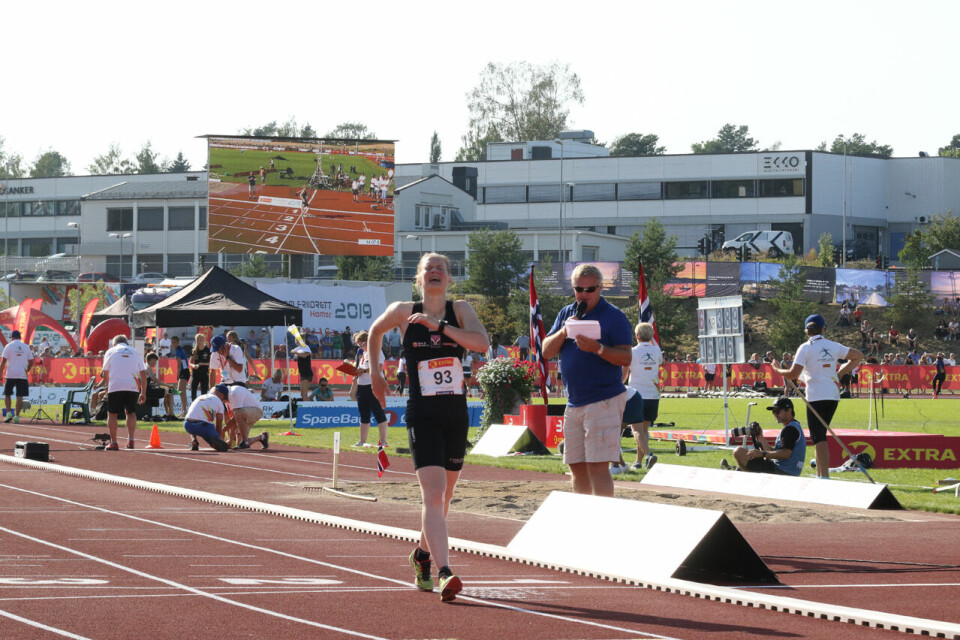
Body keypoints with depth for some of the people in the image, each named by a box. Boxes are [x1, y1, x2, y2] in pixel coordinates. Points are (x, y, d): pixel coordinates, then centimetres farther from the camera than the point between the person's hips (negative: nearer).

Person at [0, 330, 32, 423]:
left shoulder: (9, 346, -1)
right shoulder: (26, 347, 8)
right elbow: (31, 361, 9)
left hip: (10, 374, -2)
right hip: (22, 375, 2)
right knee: (20, 396, 2)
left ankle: (8, 413, -2)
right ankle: (17, 416, -2)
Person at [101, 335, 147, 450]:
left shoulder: (110, 351, 13)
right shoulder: (134, 352, 18)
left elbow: (105, 373, 11)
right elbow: (143, 373, 12)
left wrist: (108, 384, 28)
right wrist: (143, 393, 14)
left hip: (115, 386, -2)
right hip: (133, 387, 2)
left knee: (112, 413, 8)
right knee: (131, 412, 17)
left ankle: (113, 442, 5)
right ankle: (130, 440, 3)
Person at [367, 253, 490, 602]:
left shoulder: (460, 310, 2)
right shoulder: (403, 312, 1)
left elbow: (482, 343, -16)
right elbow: (375, 330, 22)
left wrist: (439, 325, -20)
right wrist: (375, 370, 24)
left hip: (456, 415, 3)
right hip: (422, 416, -3)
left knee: (442, 496, 15)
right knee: (433, 492, -19)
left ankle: (423, 553, 41)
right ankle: (445, 573, -28)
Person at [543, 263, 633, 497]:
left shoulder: (613, 316, -5)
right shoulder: (566, 314, 15)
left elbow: (626, 358, -12)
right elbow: (547, 351, 9)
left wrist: (598, 348, -27)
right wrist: (563, 333, -8)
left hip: (604, 401, -7)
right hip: (574, 402, 7)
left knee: (597, 467, -14)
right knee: (577, 467, 9)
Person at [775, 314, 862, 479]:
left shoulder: (805, 348, -6)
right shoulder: (833, 346, 9)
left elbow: (793, 374, -13)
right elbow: (858, 355, 15)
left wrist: (778, 370, 6)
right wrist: (840, 373, 17)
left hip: (816, 396, -6)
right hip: (834, 395, 6)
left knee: (818, 437, -7)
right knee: (819, 436, 17)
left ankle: (825, 476, -18)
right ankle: (821, 475, 18)